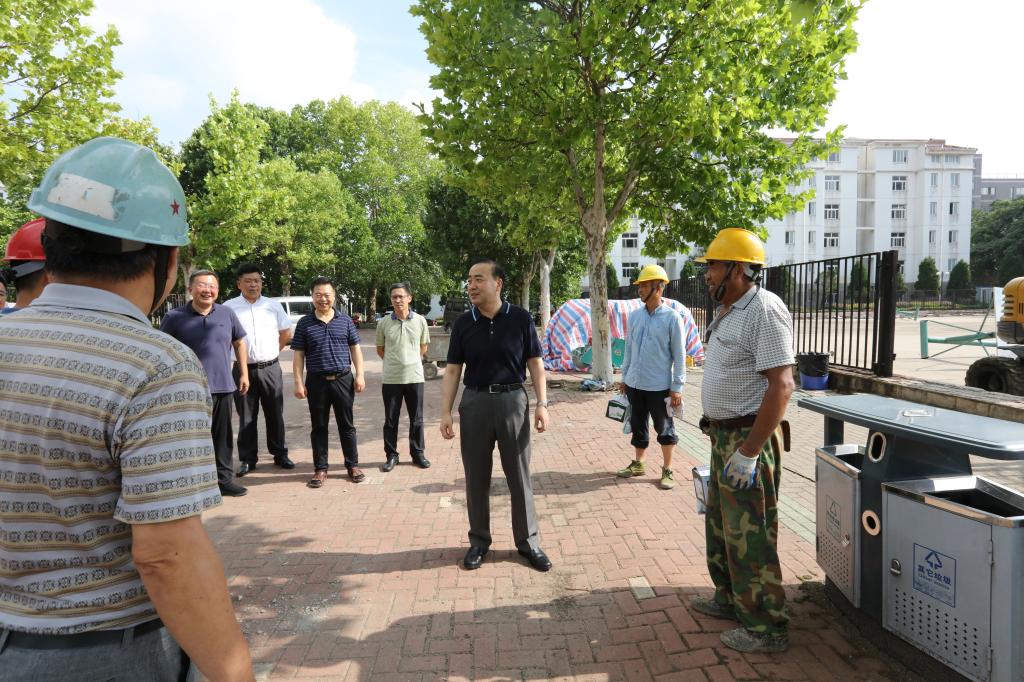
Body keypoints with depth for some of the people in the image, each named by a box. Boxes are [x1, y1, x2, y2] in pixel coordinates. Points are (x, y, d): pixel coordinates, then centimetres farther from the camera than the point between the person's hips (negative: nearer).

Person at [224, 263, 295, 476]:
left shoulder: (273, 306, 4)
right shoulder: (229, 307, -2)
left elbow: (286, 333, 14)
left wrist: (271, 352, 10)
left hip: (270, 368, 2)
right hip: (244, 369, -1)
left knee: (275, 414, 10)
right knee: (246, 417, 7)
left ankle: (280, 454, 22)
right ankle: (247, 459, 17)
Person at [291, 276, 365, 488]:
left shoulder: (345, 320, 4)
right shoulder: (304, 323, 1)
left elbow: (355, 349, 7)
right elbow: (299, 355, 2)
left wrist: (359, 375, -1)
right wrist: (299, 382, -4)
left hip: (343, 380, 0)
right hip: (316, 382, 0)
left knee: (347, 425, 9)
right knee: (319, 427, 8)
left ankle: (353, 465, 19)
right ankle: (320, 469, 18)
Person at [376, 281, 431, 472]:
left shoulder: (420, 321, -2)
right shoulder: (384, 322, -3)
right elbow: (380, 349, 10)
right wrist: (394, 362, 12)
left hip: (414, 377, 0)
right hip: (391, 378, 0)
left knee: (416, 419, 9)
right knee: (390, 420, 7)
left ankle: (417, 453, 22)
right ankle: (391, 455, 19)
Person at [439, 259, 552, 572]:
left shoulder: (520, 318, -4)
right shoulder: (463, 323, 1)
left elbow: (535, 363, 0)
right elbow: (453, 369, 4)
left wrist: (542, 404, -7)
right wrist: (445, 411, -2)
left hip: (512, 400, -1)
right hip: (474, 402, 2)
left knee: (520, 476, 8)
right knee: (476, 477, 10)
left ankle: (528, 541, 22)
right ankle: (479, 540, 26)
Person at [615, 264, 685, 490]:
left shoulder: (672, 318, -10)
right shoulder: (634, 316, 4)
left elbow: (679, 355, -8)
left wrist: (677, 387, -10)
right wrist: (624, 377, 13)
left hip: (659, 386, -5)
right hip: (635, 384, 5)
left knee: (665, 429, 9)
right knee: (638, 426, 17)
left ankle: (667, 470, 23)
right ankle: (638, 464, 33)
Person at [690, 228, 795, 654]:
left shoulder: (764, 310, -19)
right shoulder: (728, 312, 12)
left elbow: (780, 386, -24)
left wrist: (749, 452, -25)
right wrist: (719, 435, 19)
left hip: (749, 438, -10)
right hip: (724, 436, 10)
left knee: (750, 537, 0)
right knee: (721, 525, 21)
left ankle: (767, 628, 16)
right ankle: (730, 599, 38)